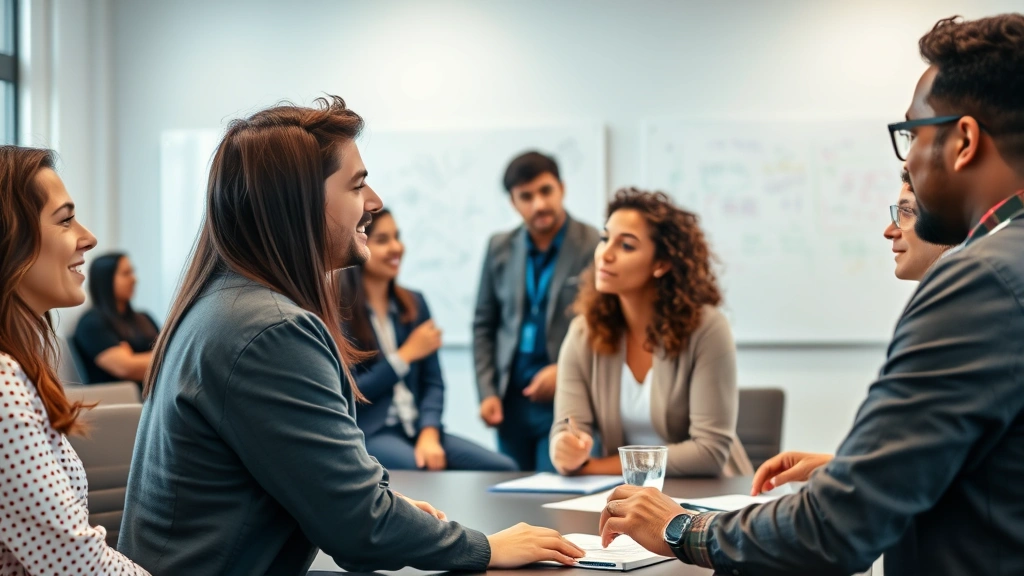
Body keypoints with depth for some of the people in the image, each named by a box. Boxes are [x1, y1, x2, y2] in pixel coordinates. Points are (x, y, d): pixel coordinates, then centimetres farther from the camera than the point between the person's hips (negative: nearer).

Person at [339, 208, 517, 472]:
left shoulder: (414, 303, 14)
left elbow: (432, 381, 7)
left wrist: (429, 433, -11)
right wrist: (407, 354, -5)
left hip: (416, 429, 6)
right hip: (365, 434, -6)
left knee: (503, 470, -14)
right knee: (428, 474, -36)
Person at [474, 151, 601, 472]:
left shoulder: (595, 248, -8)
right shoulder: (500, 248, 7)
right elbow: (484, 324, 13)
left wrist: (565, 370, -14)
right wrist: (487, 392, 4)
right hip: (511, 401, 5)